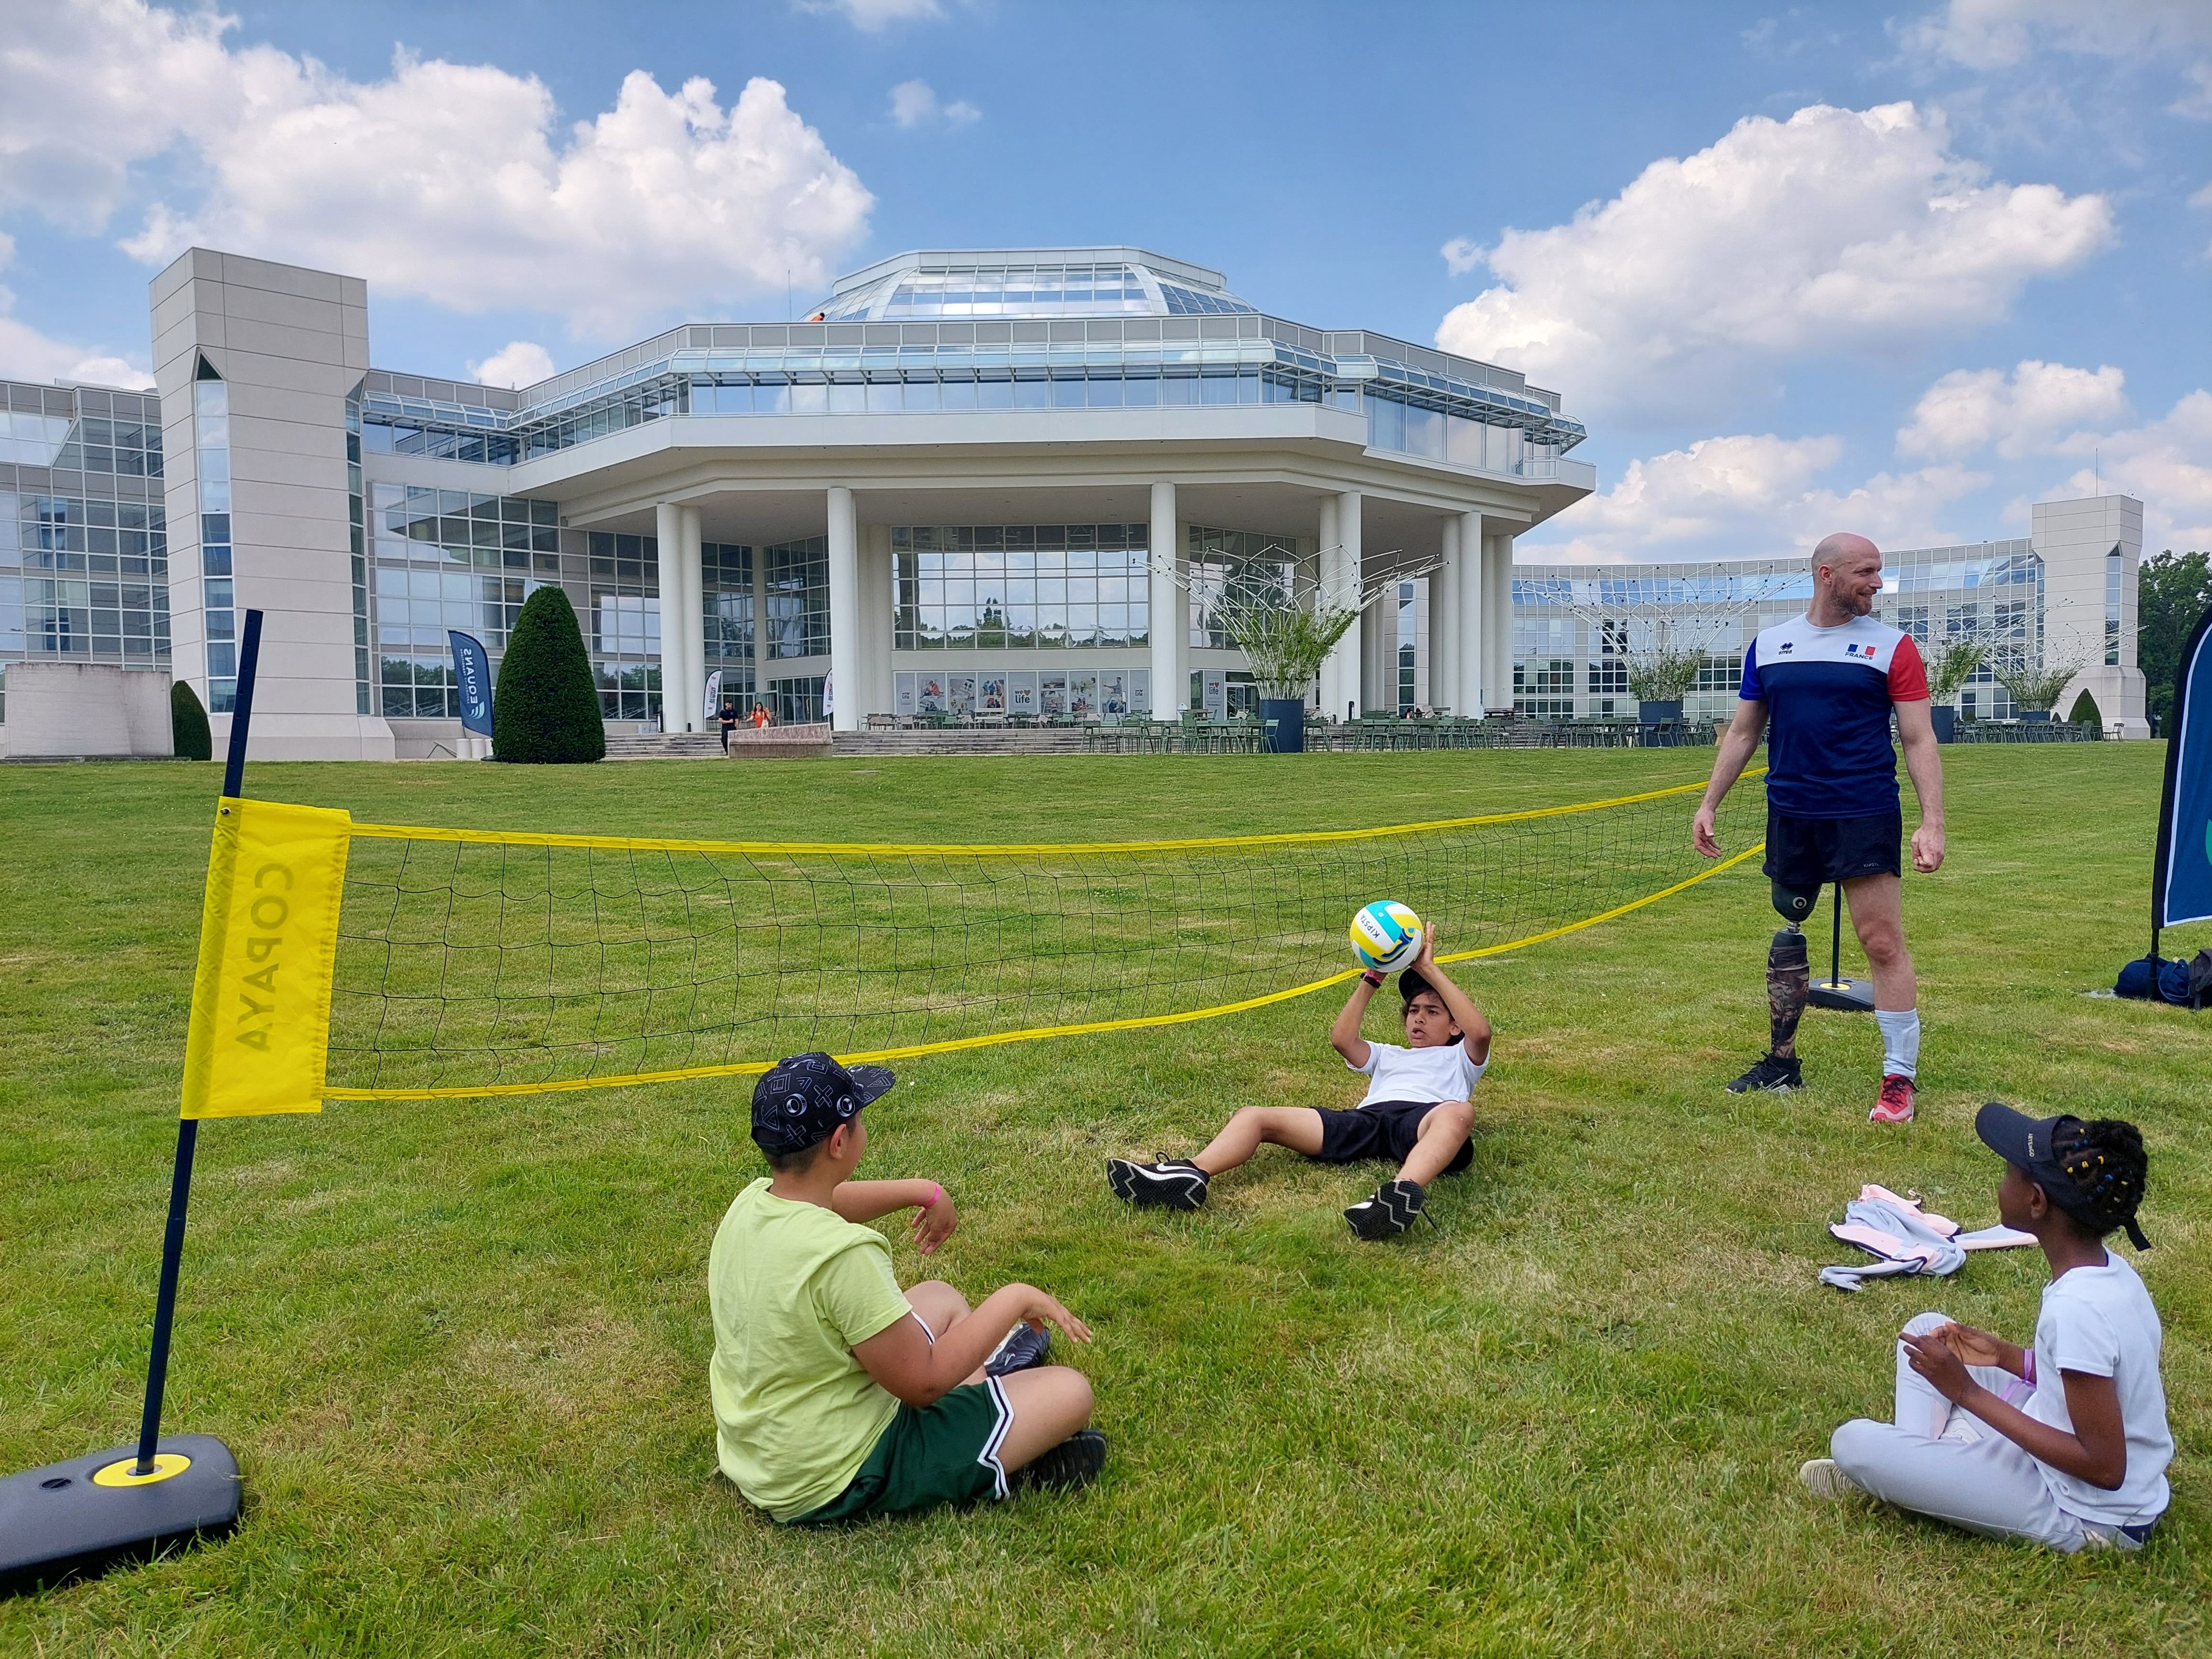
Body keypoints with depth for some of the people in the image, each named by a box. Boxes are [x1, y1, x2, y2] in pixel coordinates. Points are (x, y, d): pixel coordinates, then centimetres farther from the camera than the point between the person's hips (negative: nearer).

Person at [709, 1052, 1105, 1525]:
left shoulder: (749, 1203, -7)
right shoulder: (841, 1254, -33)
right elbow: (923, 1383, -25)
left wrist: (923, 1192, 20)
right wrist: (1014, 1300, -15)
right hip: (839, 1486, -9)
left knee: (941, 1298, 26)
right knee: (1070, 1392, -5)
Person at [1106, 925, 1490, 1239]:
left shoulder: (1460, 1058, 33)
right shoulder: (1387, 1055, 44)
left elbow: (1480, 1031, 9)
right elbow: (1341, 1039, 25)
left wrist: (1431, 970, 11)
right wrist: (1372, 977, 22)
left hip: (1421, 1119, -4)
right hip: (1365, 1119, 4)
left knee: (1458, 1112, -42)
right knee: (1253, 1116, -16)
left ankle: (1404, 1193, -70)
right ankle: (1193, 1175, -45)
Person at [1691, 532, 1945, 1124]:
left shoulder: (1892, 646, 0)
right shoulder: (1769, 644, 8)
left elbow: (1920, 741, -3)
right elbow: (1742, 732, 14)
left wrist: (1932, 822, -12)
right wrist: (1709, 804, 9)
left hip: (1866, 816, -3)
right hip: (1790, 815, 3)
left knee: (1883, 942, -6)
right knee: (1787, 939, 12)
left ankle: (1899, 1077, 5)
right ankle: (1781, 1063, 26)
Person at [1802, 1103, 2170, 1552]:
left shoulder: (2077, 1308, -31)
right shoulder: (2106, 1271, -4)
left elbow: (2104, 1467, -27)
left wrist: (1969, 1392, -24)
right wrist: (2009, 1358, 1)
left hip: (2087, 1516, -9)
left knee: (1854, 1443, -18)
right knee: (1927, 1330, 13)